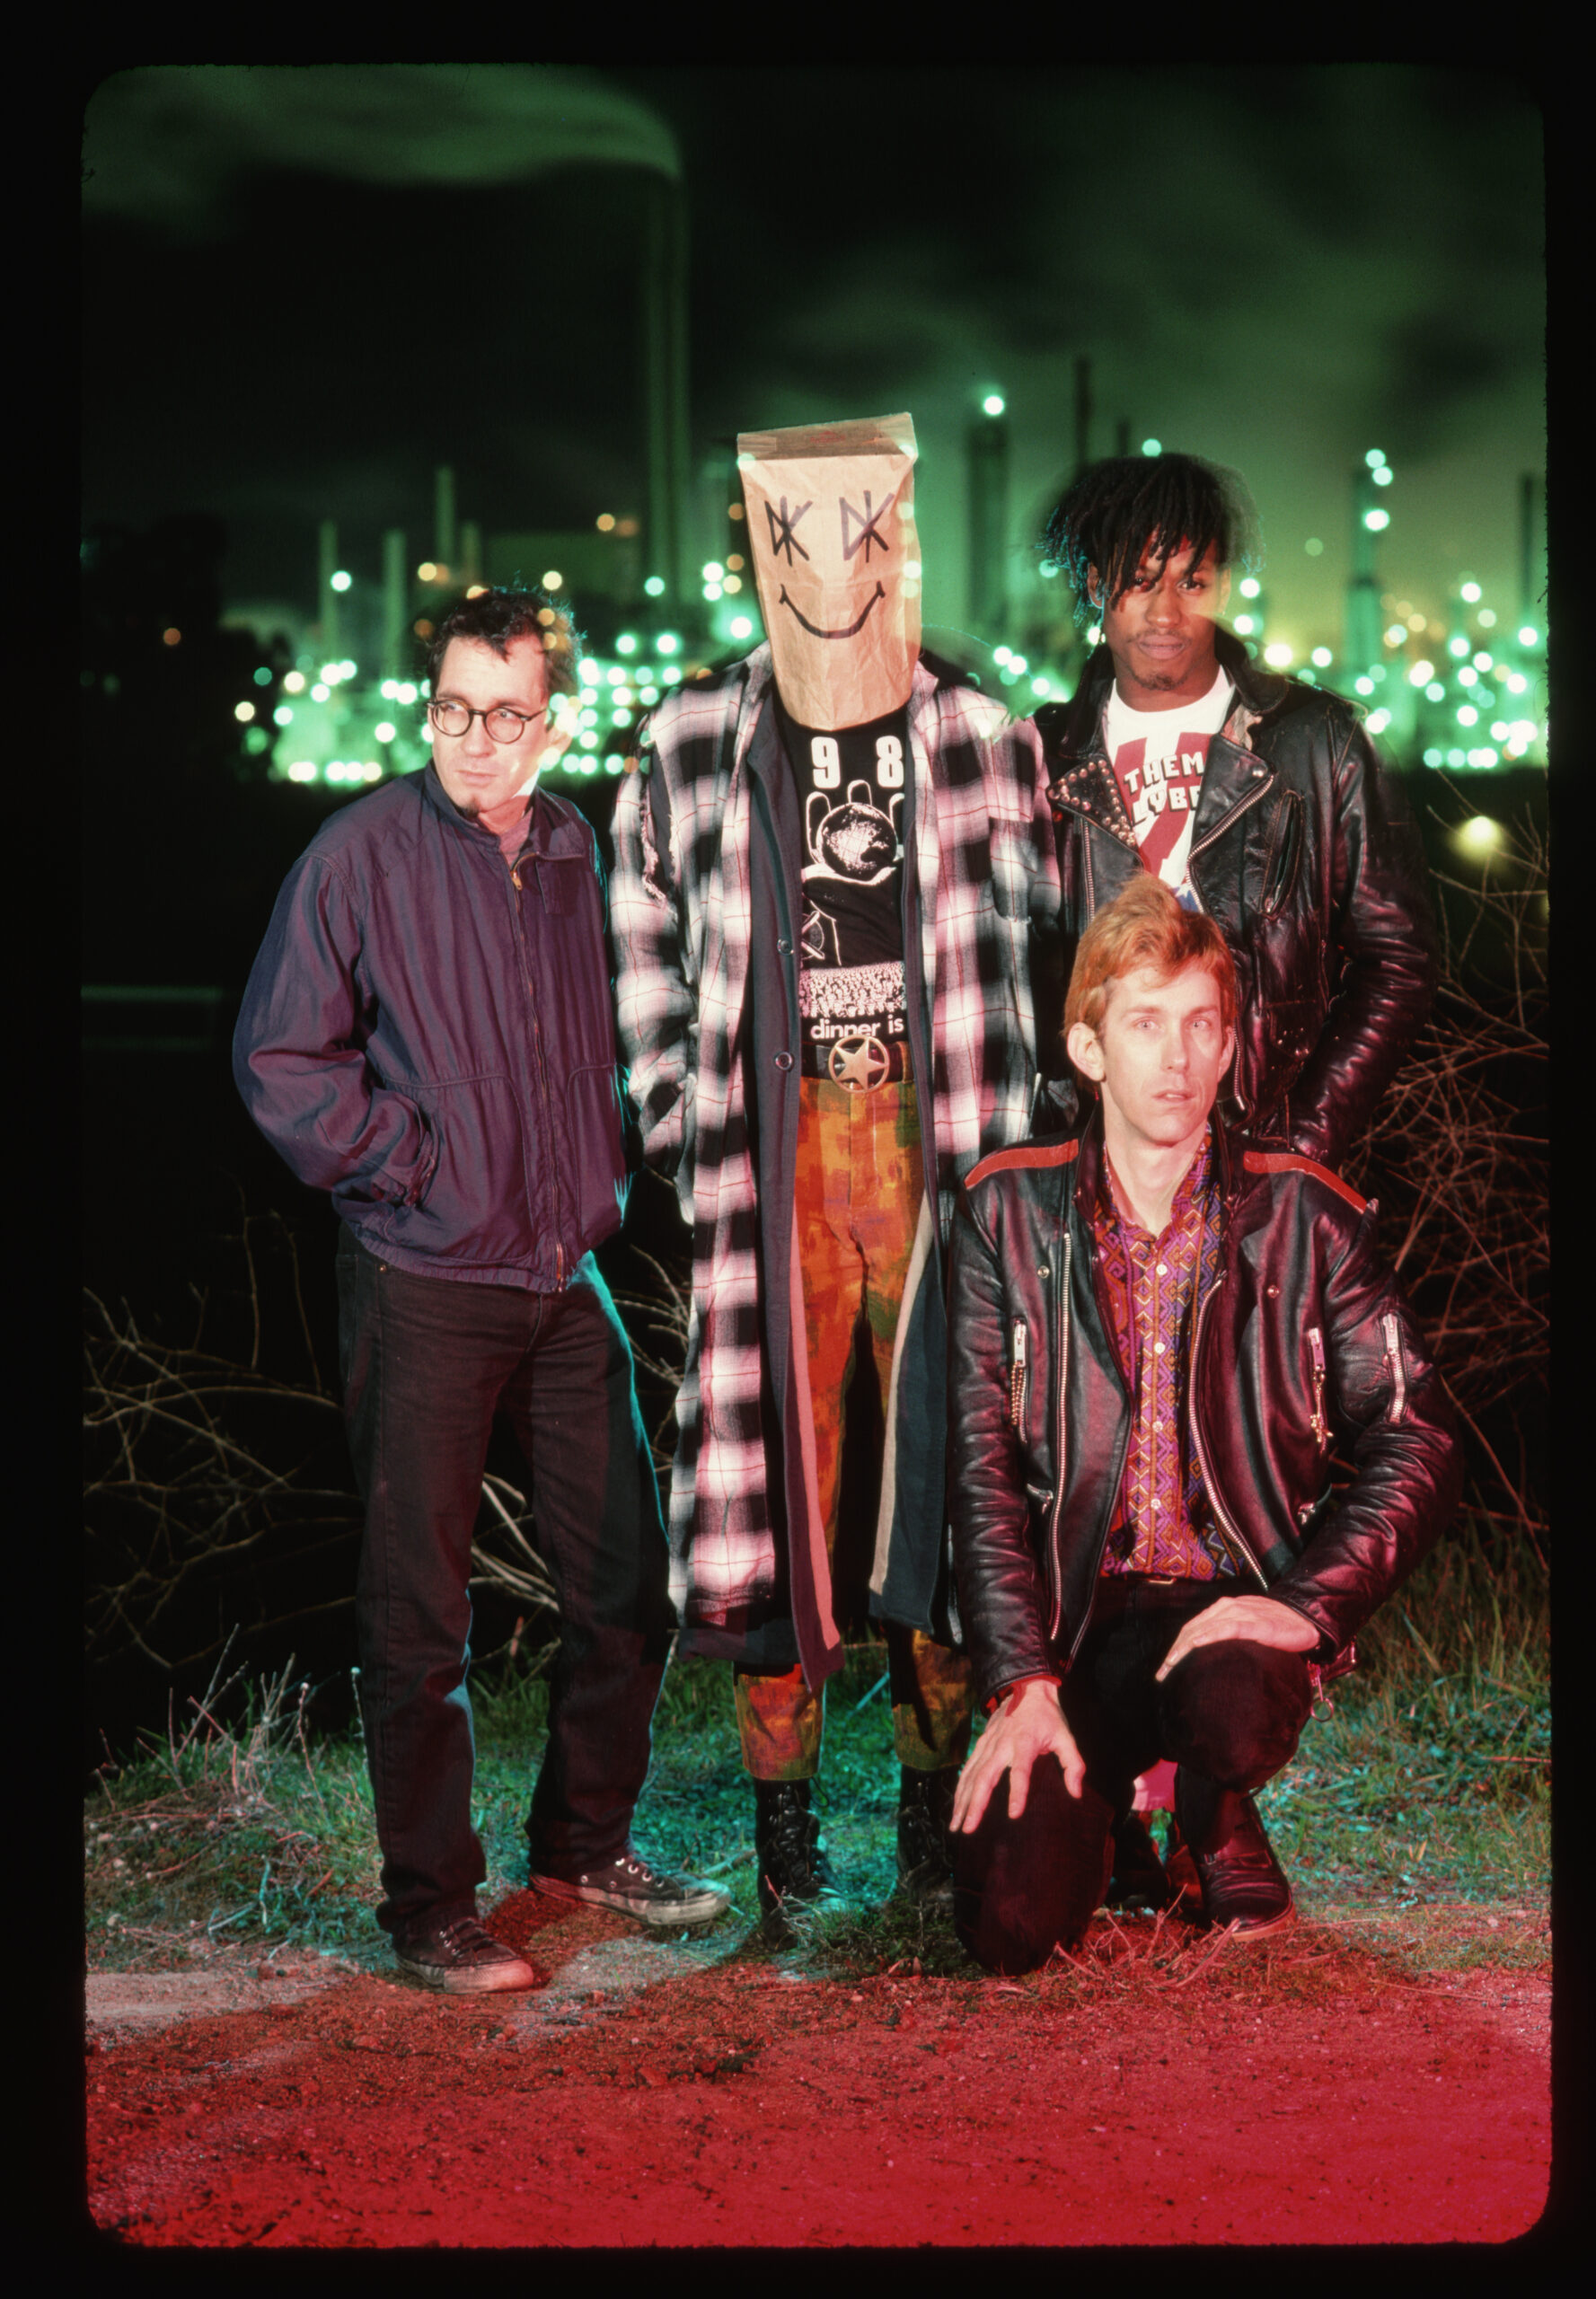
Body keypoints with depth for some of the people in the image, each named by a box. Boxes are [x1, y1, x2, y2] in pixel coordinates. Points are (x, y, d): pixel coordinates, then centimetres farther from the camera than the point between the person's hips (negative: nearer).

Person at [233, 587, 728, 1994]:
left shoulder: (585, 857, 7)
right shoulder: (364, 854, -8)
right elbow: (279, 1062, -7)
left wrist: (609, 1172, 9)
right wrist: (409, 1163, -10)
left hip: (570, 1277, 5)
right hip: (423, 1286, -5)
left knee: (629, 1576, 10)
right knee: (420, 1612, 2)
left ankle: (585, 1842, 28)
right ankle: (430, 1903, 14)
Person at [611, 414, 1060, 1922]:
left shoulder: (981, 739, 5)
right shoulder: (692, 748, 3)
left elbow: (1036, 942, 12)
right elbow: (641, 951, 11)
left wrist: (1001, 1127, 6)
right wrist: (684, 1122, 5)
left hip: (939, 1152, 1)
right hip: (774, 1162, 0)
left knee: (943, 1455, 4)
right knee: (777, 1463, -1)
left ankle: (937, 1801, 15)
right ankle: (783, 1812, 10)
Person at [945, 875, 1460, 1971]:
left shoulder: (1301, 1216, 0)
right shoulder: (1008, 1212, 1)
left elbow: (1416, 1440, -3)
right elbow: (982, 1467, -2)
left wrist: (1307, 1604, -19)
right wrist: (1022, 1682, -11)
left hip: (1236, 1601, 0)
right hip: (1078, 1614, 1)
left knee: (1235, 1707, -37)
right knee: (1013, 1924, -18)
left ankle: (1218, 1816, 4)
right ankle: (1104, 1796, 20)